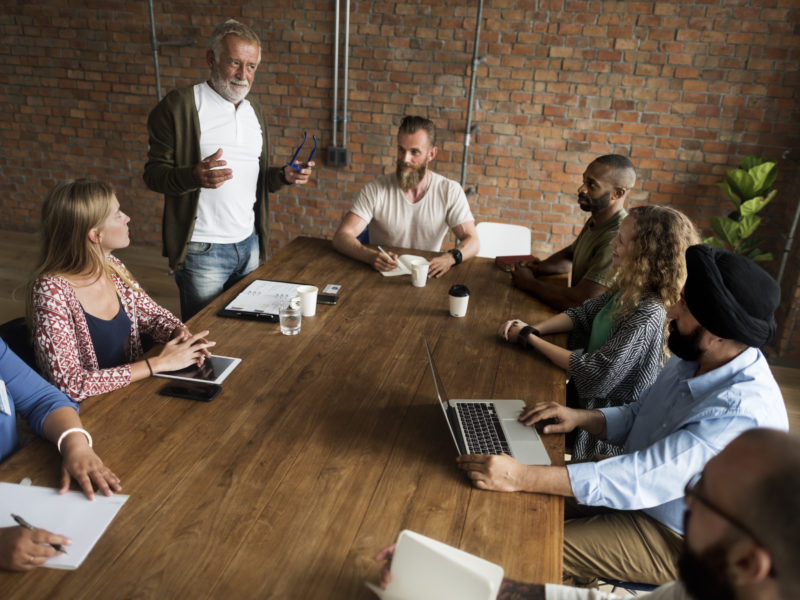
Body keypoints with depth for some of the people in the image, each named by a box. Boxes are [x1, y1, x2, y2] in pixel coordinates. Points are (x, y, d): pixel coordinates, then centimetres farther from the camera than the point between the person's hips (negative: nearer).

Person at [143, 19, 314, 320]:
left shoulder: (254, 110, 13)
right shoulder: (179, 105, -8)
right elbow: (154, 173, -10)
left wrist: (284, 176, -3)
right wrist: (195, 176, -31)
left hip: (249, 243, 6)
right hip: (203, 250, -6)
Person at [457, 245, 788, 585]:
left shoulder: (744, 414, -33)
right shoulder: (694, 358, -5)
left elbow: (641, 480, -38)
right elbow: (638, 416, 9)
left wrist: (521, 478, -41)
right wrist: (581, 418, -11)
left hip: (674, 539, -7)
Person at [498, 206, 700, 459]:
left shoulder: (648, 315, -30)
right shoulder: (629, 287, -5)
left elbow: (596, 374, -28)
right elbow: (583, 314, 8)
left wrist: (531, 339, -19)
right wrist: (533, 329, -9)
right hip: (586, 394, 7)